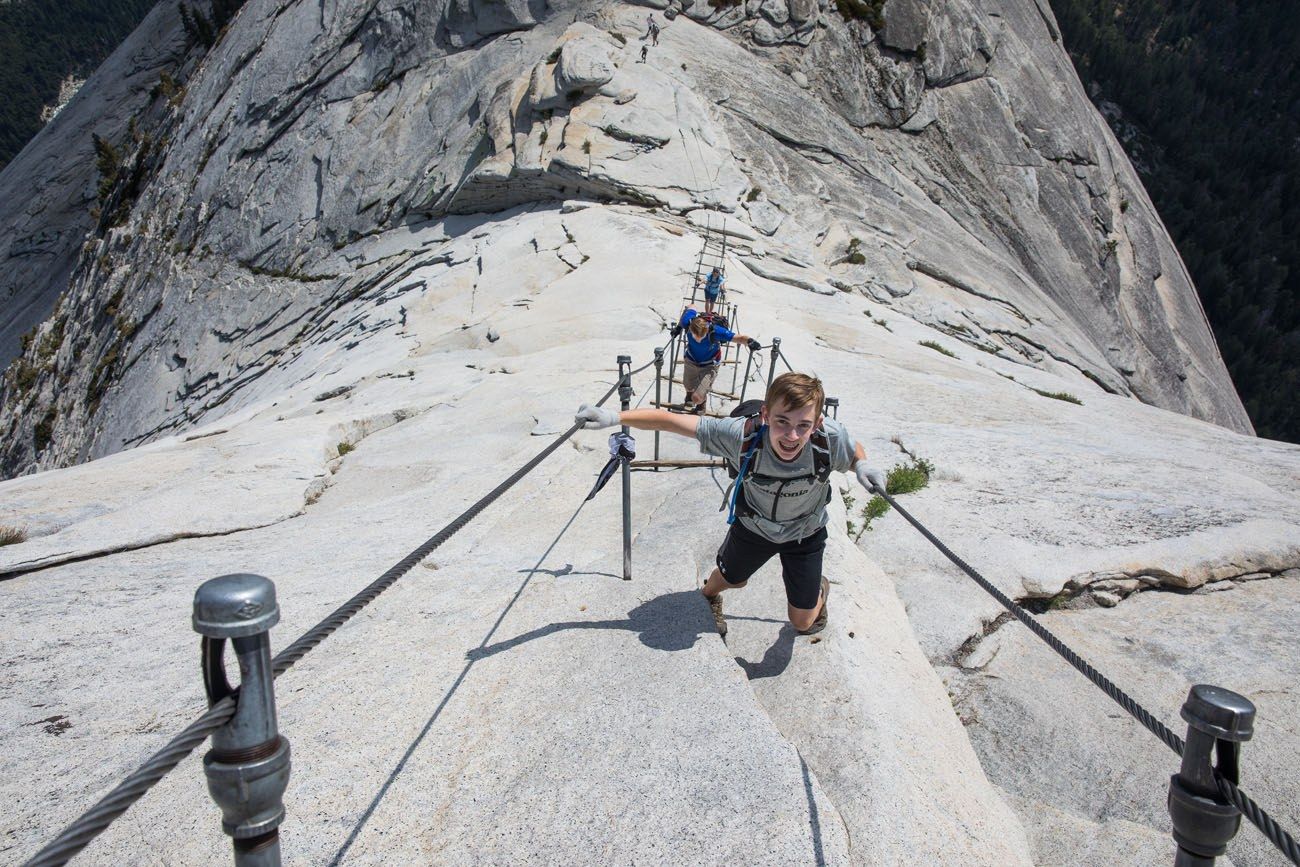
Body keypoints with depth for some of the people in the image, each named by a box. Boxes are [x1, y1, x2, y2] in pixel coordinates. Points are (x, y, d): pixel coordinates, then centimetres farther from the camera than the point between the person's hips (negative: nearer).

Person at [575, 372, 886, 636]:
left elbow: (855, 451, -12)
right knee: (730, 579, 27)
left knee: (802, 622, 11)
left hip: (805, 533, 0)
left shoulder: (831, 438, -37)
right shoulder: (743, 435, -40)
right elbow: (672, 421, -37)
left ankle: (821, 588, 47)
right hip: (753, 525, 0)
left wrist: (862, 468, -34)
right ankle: (709, 596, 66)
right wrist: (616, 416, -46)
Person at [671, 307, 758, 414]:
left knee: (697, 398, -13)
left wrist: (749, 341, -53)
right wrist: (679, 326, 1)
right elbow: (690, 308, -8)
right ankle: (689, 397, 68)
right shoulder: (687, 322, -32)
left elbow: (739, 338, -32)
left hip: (708, 366, -3)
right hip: (690, 361, 4)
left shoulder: (715, 331, -40)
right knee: (689, 389, 28)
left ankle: (701, 406, 27)